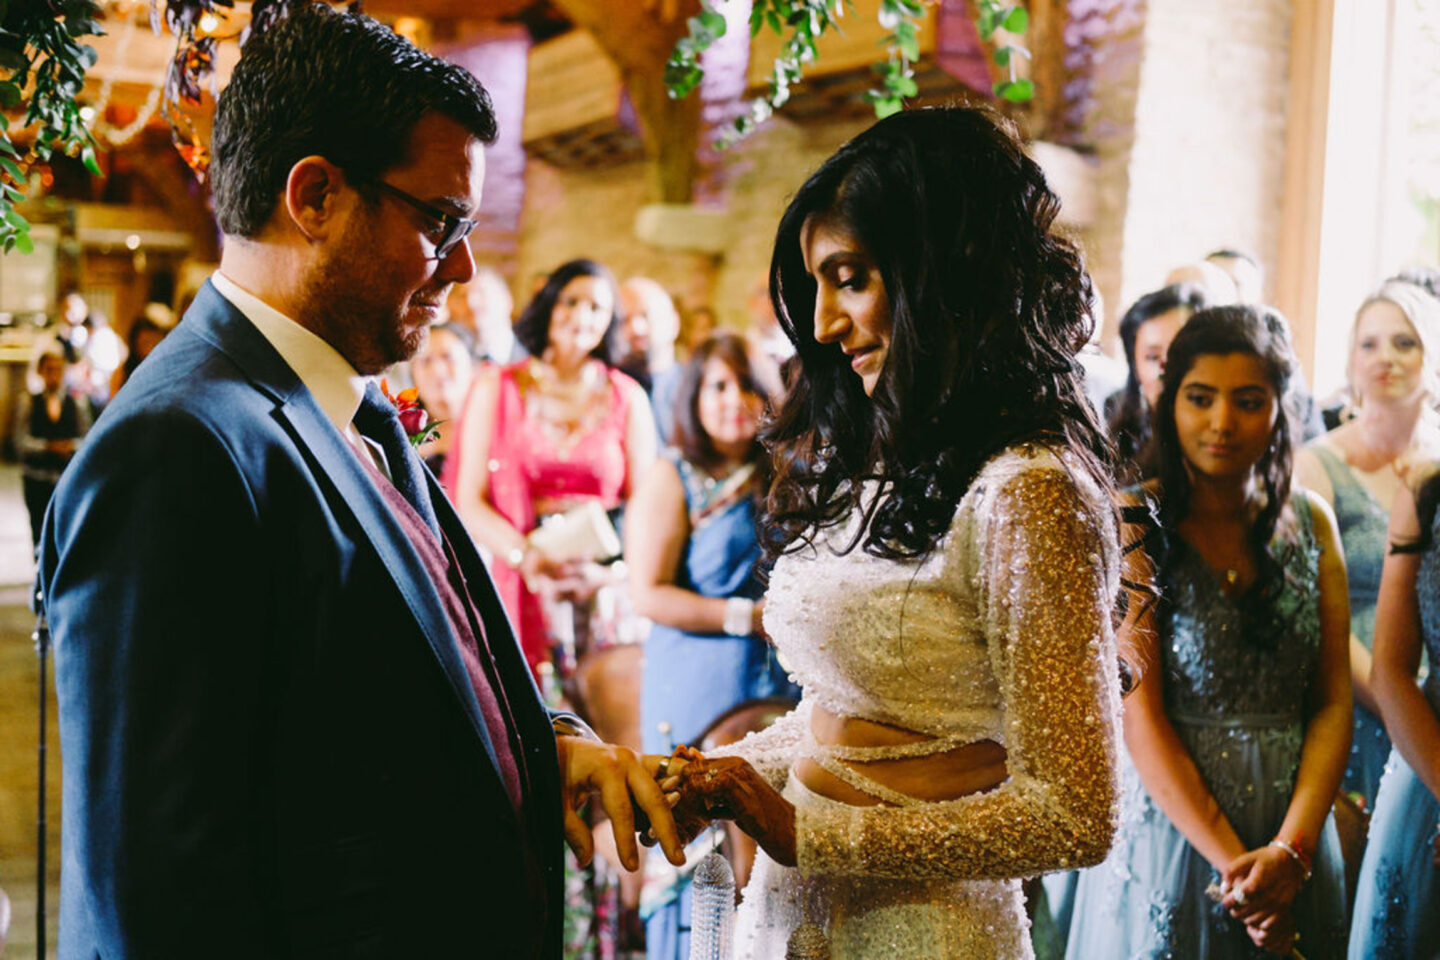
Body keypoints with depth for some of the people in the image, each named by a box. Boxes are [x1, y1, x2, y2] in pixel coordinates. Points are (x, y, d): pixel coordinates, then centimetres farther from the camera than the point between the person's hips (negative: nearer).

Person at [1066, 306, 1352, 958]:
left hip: (1295, 825, 4)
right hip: (1170, 825, -4)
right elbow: (1139, 717, -14)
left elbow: (1333, 700, 0)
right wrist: (1233, 861, -17)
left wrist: (1291, 848, -12)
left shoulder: (1309, 520, 3)